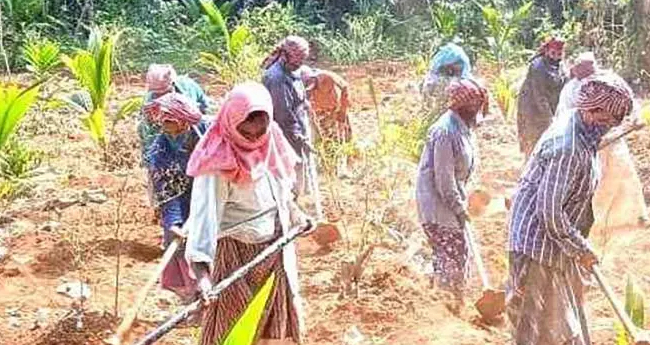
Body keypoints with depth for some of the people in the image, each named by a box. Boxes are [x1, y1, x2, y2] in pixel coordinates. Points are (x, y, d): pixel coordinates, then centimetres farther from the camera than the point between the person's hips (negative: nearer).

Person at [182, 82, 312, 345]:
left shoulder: (270, 143, -3)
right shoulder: (218, 164, -24)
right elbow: (205, 212, -34)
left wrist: (294, 214, 28)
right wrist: (201, 271, -43)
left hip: (277, 249, 7)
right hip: (236, 255, -7)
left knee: (280, 323, 21)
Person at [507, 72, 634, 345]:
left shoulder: (581, 134, 3)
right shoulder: (567, 149, -29)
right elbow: (550, 212, -28)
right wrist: (581, 250, -16)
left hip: (556, 241, 10)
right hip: (539, 244, -10)